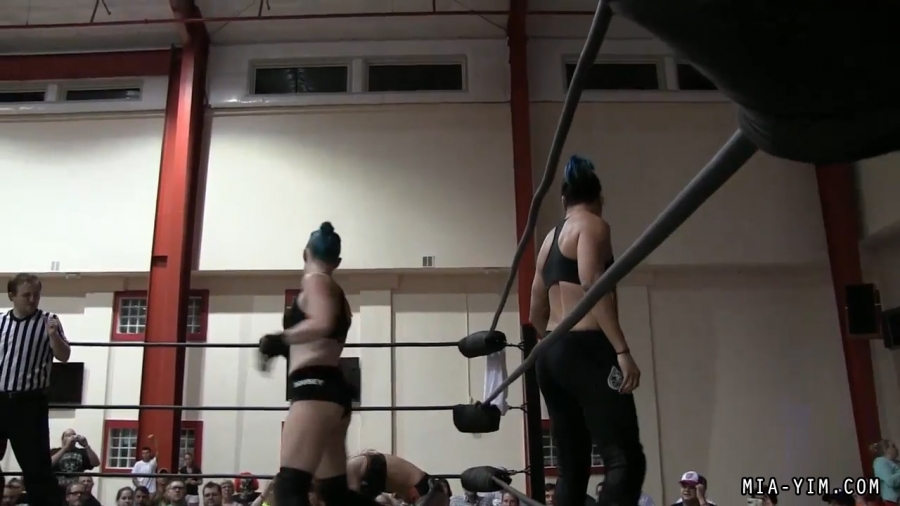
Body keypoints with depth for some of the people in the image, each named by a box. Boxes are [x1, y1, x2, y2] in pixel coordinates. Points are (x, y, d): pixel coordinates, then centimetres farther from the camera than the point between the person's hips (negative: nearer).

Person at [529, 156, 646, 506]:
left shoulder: (551, 238, 22)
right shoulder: (593, 225, 0)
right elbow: (591, 283, -18)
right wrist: (622, 350, -22)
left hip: (550, 356, 8)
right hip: (585, 350, -8)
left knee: (572, 468, 10)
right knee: (625, 460, -13)